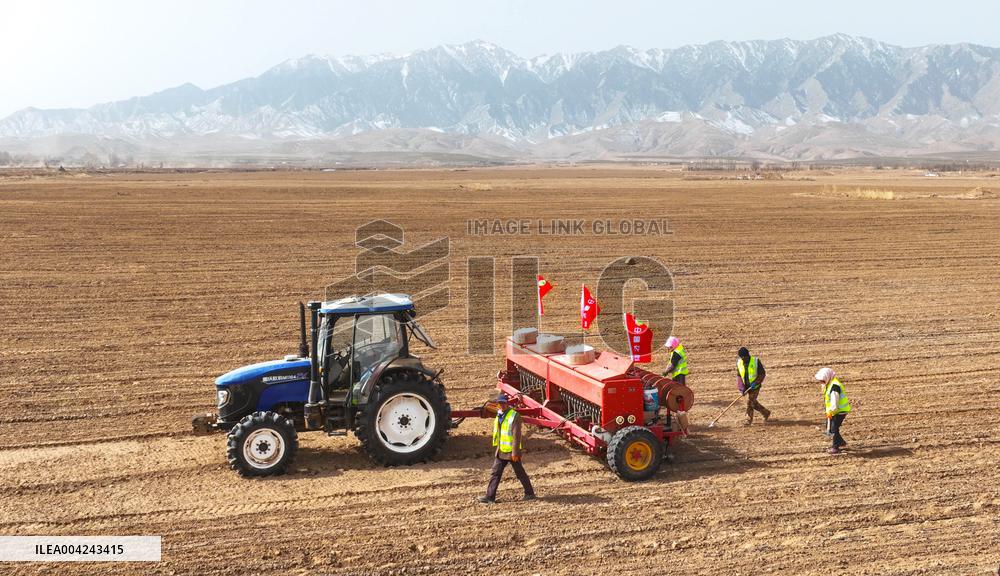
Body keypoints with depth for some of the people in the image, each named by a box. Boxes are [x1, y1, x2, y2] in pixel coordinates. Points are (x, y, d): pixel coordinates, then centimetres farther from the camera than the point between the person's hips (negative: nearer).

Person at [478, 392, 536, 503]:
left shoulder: (514, 416, -15)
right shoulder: (499, 415, 10)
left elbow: (516, 435, -20)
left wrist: (515, 452, -22)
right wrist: (497, 446, 21)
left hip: (511, 452, -7)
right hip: (501, 451, 7)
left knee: (520, 473, 6)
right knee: (495, 473, 3)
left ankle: (530, 493, 21)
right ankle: (490, 497, 4)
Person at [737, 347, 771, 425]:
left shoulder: (756, 361, -13)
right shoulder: (739, 362, -3)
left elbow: (762, 374, -8)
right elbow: (738, 375, 0)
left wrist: (756, 382, -21)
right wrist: (741, 387, -10)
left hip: (755, 386, -5)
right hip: (746, 386, 5)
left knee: (749, 401, -9)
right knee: (753, 402, 12)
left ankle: (749, 420, 5)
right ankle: (766, 413, 34)